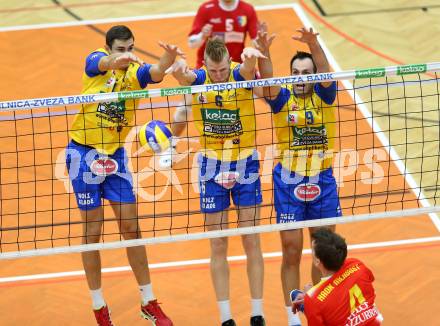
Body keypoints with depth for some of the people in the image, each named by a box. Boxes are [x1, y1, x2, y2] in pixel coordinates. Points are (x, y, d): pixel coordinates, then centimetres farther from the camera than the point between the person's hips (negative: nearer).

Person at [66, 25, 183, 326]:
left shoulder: (136, 72, -5)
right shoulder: (96, 61, -10)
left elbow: (156, 72, -28)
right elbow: (103, 63, -35)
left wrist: (169, 58, -52)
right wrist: (116, 60, -59)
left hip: (115, 155, 3)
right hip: (84, 154, -3)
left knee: (131, 226, 6)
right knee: (92, 230, 5)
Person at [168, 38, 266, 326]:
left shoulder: (240, 74, -13)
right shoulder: (198, 78, -10)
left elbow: (249, 66, -37)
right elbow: (183, 74, -34)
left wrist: (251, 54, -62)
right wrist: (179, 66, -59)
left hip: (245, 164, -1)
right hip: (212, 167, 1)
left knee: (251, 242, 4)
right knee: (218, 246, 4)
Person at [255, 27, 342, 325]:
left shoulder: (323, 95, -2)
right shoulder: (283, 99, -3)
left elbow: (325, 72, -21)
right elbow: (268, 81, -23)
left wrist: (314, 44, -41)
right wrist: (263, 53, -43)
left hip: (323, 182, 1)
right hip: (289, 183, -1)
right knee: (291, 253, 1)